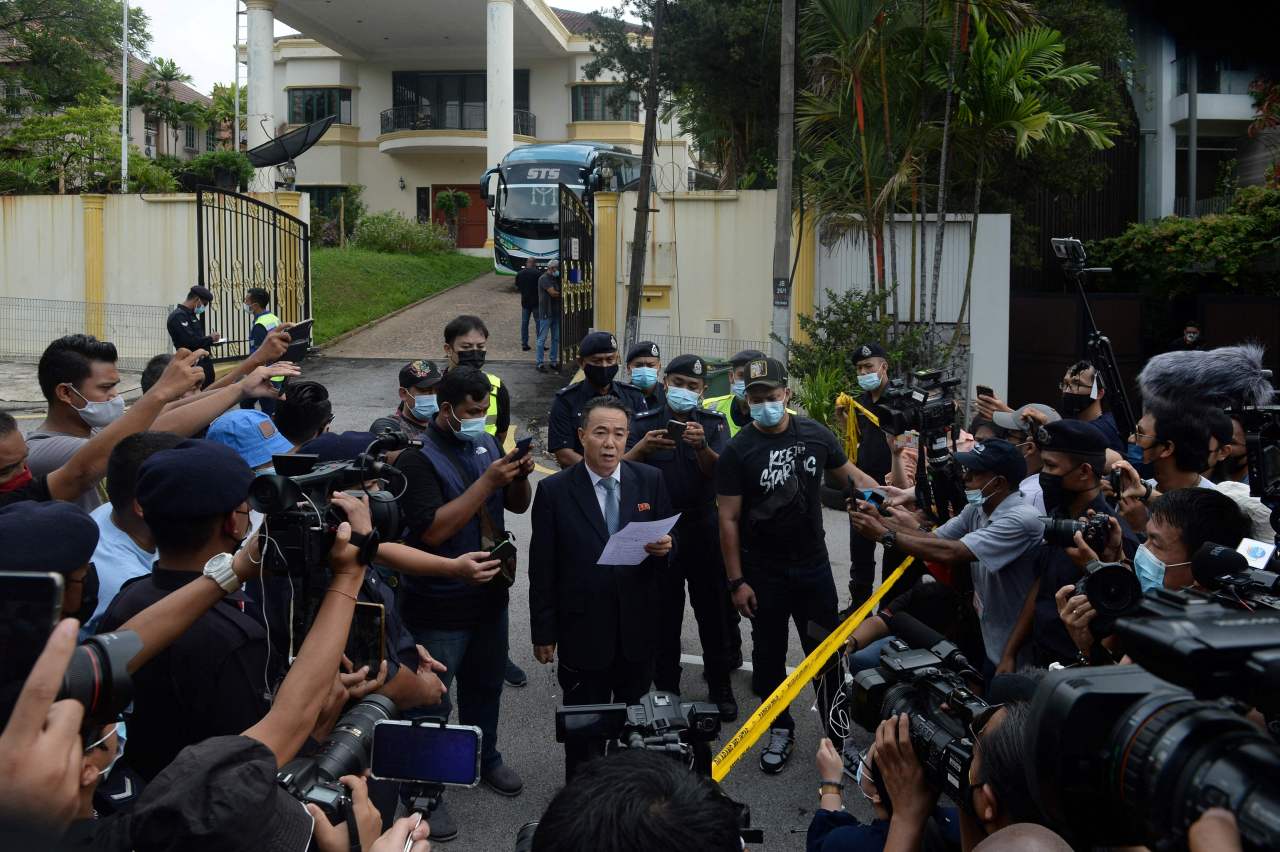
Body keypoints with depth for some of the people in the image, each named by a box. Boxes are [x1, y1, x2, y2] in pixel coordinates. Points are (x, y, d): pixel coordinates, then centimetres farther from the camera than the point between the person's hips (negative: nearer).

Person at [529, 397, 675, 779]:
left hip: (639, 630, 2)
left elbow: (669, 539, 7)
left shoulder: (650, 481, -2)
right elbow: (542, 568, -4)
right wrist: (543, 633, -2)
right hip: (583, 632, -2)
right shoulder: (555, 490, -8)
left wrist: (666, 545, -17)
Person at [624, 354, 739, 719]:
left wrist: (702, 447, -32)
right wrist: (641, 449, -27)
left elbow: (719, 471, -11)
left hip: (705, 530, 0)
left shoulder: (714, 422, 3)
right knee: (663, 616, 7)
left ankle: (720, 687, 21)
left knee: (714, 612, 6)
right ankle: (666, 690, 20)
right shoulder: (644, 422, 3)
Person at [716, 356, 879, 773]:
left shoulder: (815, 434, -5)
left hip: (813, 566, 2)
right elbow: (728, 519, -11)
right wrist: (736, 581, -12)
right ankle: (781, 730, 30)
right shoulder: (737, 451, -14)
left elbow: (846, 472, 11)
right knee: (769, 654, 11)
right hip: (763, 574, -2)